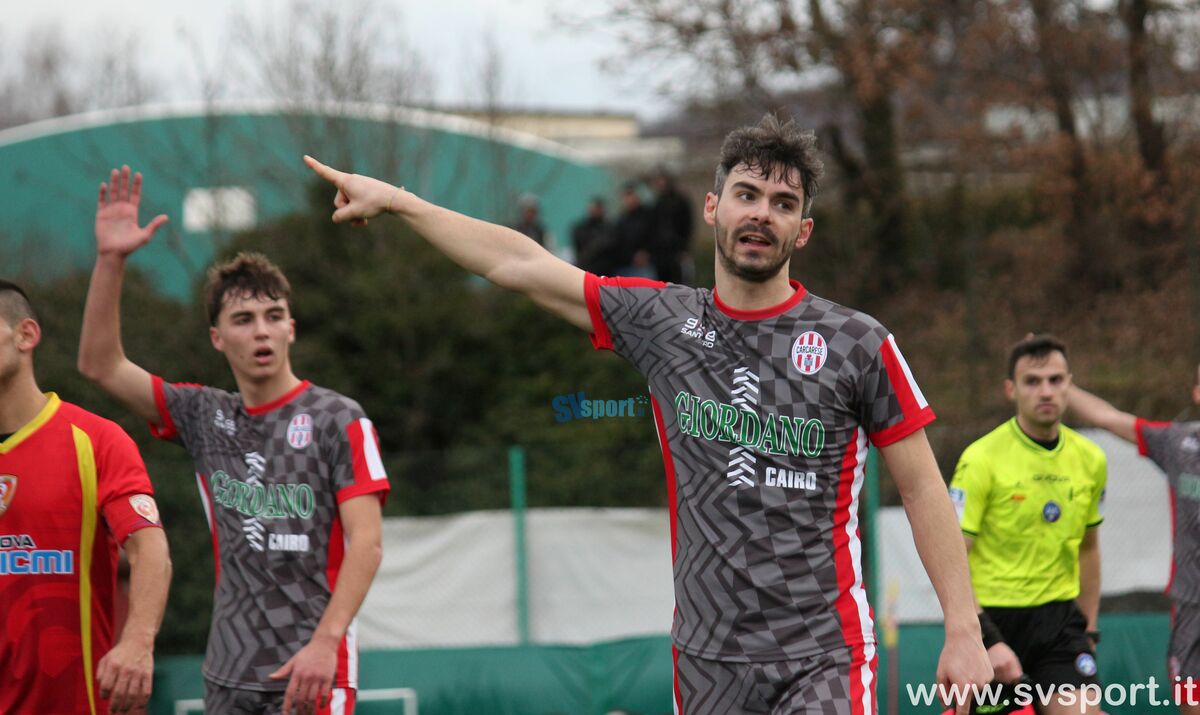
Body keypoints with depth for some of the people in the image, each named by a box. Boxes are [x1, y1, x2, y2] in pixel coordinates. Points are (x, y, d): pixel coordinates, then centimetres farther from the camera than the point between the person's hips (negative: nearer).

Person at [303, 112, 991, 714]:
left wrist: (964, 630, -4)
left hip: (824, 655, -3)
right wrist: (395, 200, 18)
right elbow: (520, 265, 14)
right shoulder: (661, 321, 8)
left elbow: (923, 488, 2)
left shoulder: (857, 344, 0)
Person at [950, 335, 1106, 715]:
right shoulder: (982, 458, -11)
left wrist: (1089, 631, 18)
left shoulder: (1090, 460, 5)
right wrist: (988, 641, -21)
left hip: (1059, 618, 3)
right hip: (993, 617, -3)